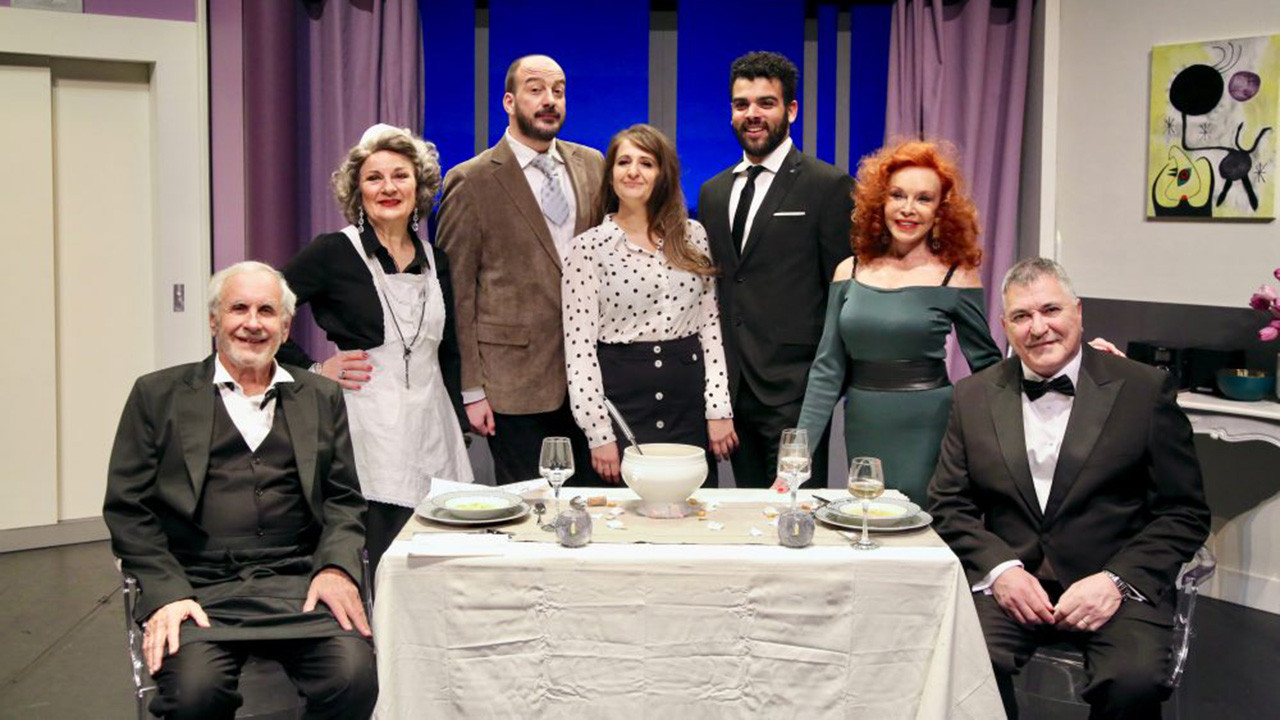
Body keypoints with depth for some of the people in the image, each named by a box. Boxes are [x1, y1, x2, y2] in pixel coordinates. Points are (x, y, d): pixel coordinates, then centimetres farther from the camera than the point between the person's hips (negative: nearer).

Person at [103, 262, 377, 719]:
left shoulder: (322, 398, 18)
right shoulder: (158, 395, 12)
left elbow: (344, 501, 14)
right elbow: (126, 508, 7)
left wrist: (337, 567, -7)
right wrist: (166, 592, -9)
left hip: (297, 581, 2)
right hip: (197, 587, -1)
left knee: (354, 678, -26)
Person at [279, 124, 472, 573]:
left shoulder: (435, 262, 12)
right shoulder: (335, 253, -3)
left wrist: (461, 428, 13)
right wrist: (310, 371, -6)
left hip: (432, 435, 5)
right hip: (366, 436, -5)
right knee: (371, 574, -4)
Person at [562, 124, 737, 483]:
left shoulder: (692, 236, 7)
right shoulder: (589, 247, -2)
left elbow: (710, 324, 7)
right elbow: (579, 348, -4)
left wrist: (718, 409, 0)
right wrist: (598, 434, -9)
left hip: (689, 404, 3)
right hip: (622, 400, -2)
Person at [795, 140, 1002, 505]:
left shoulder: (956, 277, -5)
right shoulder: (850, 273, 4)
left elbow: (987, 366, 2)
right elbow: (828, 368, 4)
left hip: (927, 431, -3)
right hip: (862, 431, 3)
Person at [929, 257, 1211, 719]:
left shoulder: (1145, 390, 3)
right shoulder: (974, 396, 11)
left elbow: (1185, 513, 4)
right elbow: (948, 505, 10)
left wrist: (1118, 580, -11)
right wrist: (1000, 569, -8)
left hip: (1115, 586, -1)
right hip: (1011, 582, 1)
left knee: (1134, 683, -30)